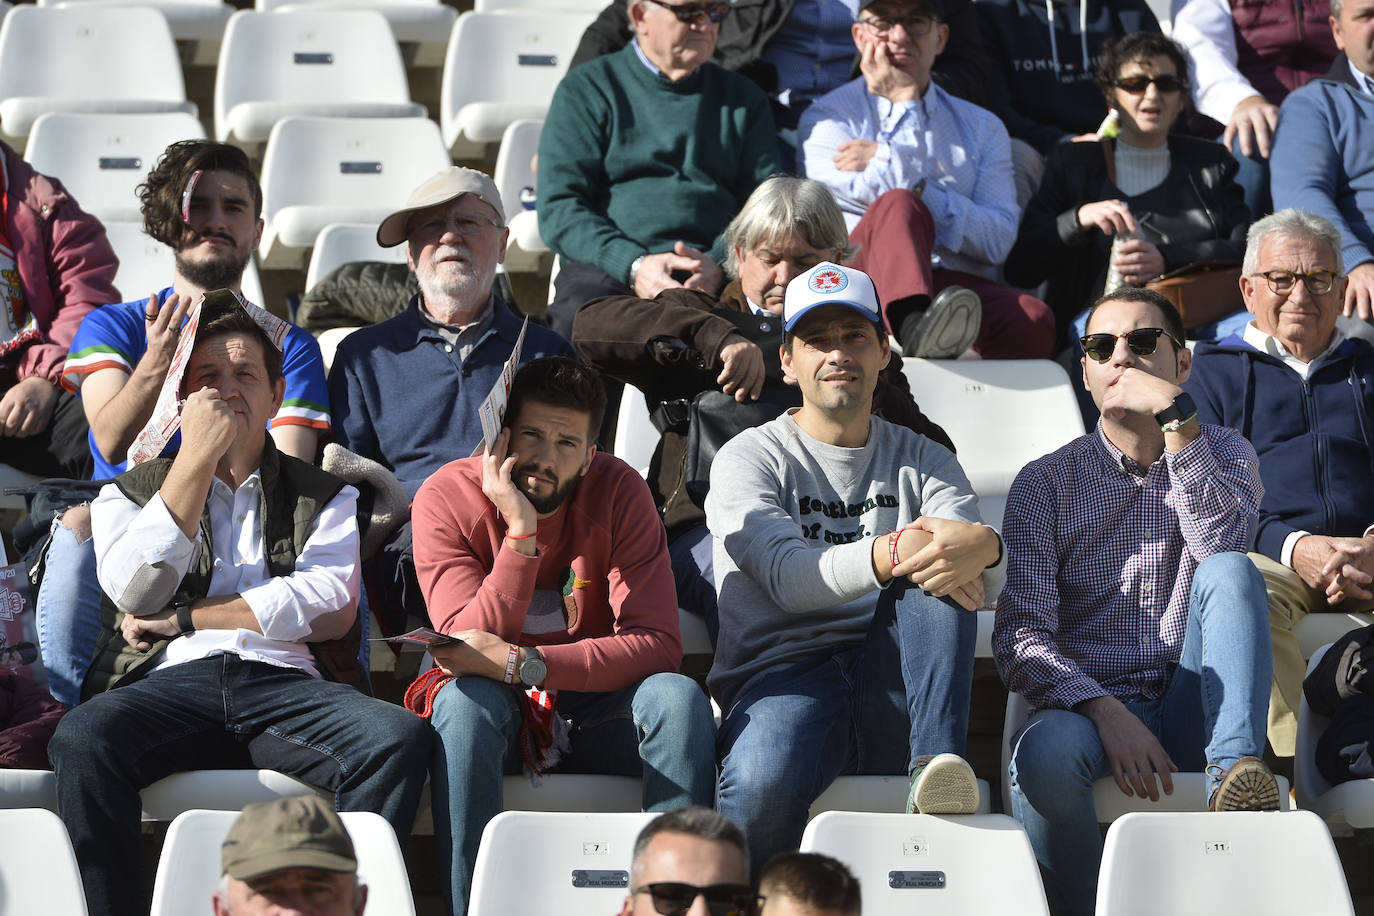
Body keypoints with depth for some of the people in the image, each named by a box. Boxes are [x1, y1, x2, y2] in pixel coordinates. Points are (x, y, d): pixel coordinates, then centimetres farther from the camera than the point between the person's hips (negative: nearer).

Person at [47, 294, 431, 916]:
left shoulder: (324, 496, 23)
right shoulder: (130, 493, 23)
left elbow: (331, 612, 4)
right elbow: (135, 594, 1)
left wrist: (184, 618, 2)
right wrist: (198, 456, 2)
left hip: (288, 685, 0)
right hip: (171, 684, 0)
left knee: (402, 738, -32)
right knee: (82, 739, -36)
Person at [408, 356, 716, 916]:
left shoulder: (618, 491, -9)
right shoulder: (446, 498, -11)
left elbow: (658, 644, -19)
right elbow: (472, 649, -21)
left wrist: (519, 662, -30)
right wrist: (521, 531, -30)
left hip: (594, 711, 2)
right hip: (496, 709, -1)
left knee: (679, 697, -28)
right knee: (465, 699, -35)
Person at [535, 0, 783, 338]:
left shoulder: (743, 99, 23)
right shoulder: (586, 90, 13)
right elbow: (559, 209, 1)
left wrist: (719, 263, -12)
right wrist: (633, 266, -17)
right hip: (607, 270, -2)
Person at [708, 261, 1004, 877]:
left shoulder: (922, 462, 19)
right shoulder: (750, 458, 9)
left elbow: (987, 585, 0)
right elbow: (788, 577, -12)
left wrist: (983, 549, -27)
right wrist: (891, 555, -31)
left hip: (892, 688, 3)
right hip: (784, 673, -3)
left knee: (942, 571, -26)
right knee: (762, 787, -38)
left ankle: (935, 767, -35)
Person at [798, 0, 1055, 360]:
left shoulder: (982, 127, 22)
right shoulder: (829, 118, 14)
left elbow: (997, 241, 5)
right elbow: (884, 195, -5)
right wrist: (905, 100, 5)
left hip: (960, 285, 3)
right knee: (897, 206, -36)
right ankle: (915, 328, -64)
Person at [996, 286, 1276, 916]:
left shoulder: (1223, 454, 12)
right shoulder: (1045, 483, 6)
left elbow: (1220, 542, -12)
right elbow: (1020, 634, -5)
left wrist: (1176, 417, -16)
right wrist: (1104, 710, -22)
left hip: (1192, 712, 1)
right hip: (1089, 704, -1)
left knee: (1230, 572, -24)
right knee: (1044, 754, -37)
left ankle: (1234, 770, -38)